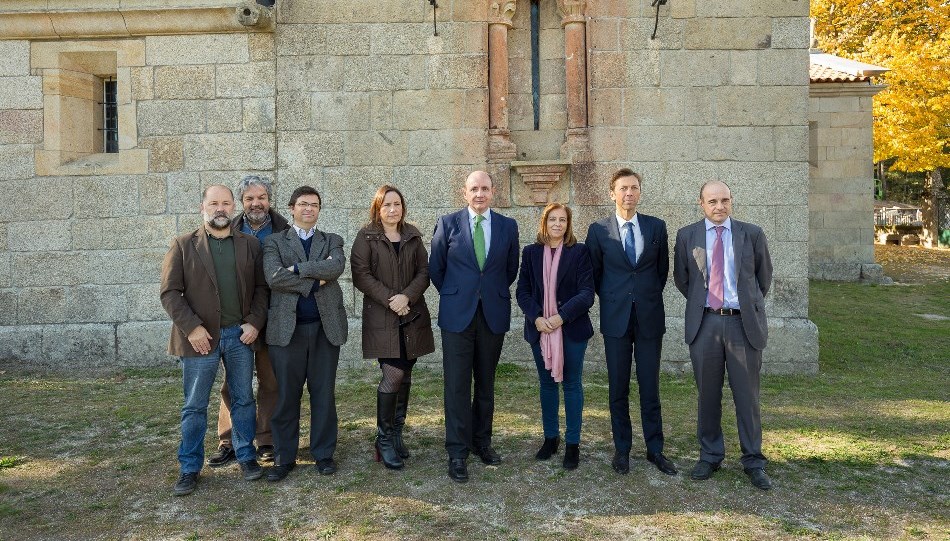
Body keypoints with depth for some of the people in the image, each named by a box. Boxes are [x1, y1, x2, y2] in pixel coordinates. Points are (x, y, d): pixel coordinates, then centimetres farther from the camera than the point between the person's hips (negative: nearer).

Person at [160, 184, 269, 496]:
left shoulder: (250, 245, 7)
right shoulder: (183, 246, 1)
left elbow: (261, 287, 7)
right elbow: (170, 292, -4)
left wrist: (255, 322, -6)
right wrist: (191, 327, -13)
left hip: (241, 334, 2)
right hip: (201, 336, -2)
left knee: (243, 400, 12)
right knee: (194, 406, 6)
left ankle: (246, 457, 26)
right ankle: (190, 468, 19)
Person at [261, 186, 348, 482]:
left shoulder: (332, 241, 12)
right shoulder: (274, 242, 7)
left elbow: (337, 266, -11)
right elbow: (273, 277, -11)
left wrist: (297, 268, -13)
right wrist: (315, 280, -12)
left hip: (326, 326, 1)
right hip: (287, 327, -1)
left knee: (324, 393, 8)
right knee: (286, 395, 5)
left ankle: (323, 453, 21)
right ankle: (284, 457, 18)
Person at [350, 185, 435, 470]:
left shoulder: (413, 236, 11)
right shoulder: (366, 237, 0)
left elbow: (424, 272, 5)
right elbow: (361, 274, -8)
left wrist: (407, 296, -12)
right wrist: (389, 299, -15)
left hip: (412, 316, 4)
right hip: (381, 317, -4)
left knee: (405, 376, 7)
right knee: (393, 375, -12)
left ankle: (397, 433, 21)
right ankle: (384, 439, 2)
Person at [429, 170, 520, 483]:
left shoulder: (508, 226, 4)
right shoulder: (447, 223, 0)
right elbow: (435, 267, 7)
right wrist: (453, 295, 9)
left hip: (494, 314, 2)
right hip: (457, 314, -2)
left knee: (486, 383, 12)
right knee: (457, 385, -1)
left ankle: (482, 441, 27)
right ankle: (458, 452, 8)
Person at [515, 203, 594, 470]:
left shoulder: (579, 252, -2)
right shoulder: (531, 252, 6)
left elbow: (586, 293, -9)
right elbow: (522, 291, 3)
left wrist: (562, 316, -19)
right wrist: (536, 317, -12)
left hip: (572, 328, -3)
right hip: (540, 329, 3)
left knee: (572, 384, 5)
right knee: (547, 383, 13)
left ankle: (573, 443, 14)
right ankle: (550, 437, 26)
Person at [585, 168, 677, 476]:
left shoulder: (656, 227, 4)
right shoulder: (598, 230, 0)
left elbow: (663, 268, 14)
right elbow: (595, 273, 9)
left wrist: (650, 297, 12)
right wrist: (611, 300, 8)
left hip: (650, 316, 1)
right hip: (616, 318, -1)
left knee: (650, 387, 6)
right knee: (618, 388, 7)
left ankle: (655, 449, 19)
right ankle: (622, 449, 19)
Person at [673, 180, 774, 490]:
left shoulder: (752, 234, 3)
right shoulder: (687, 236, 4)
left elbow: (764, 276, 14)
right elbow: (681, 278, 14)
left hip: (744, 323, 0)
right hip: (704, 323, 1)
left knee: (747, 395, 5)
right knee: (708, 395, 9)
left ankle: (753, 462, 18)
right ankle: (710, 456, 24)